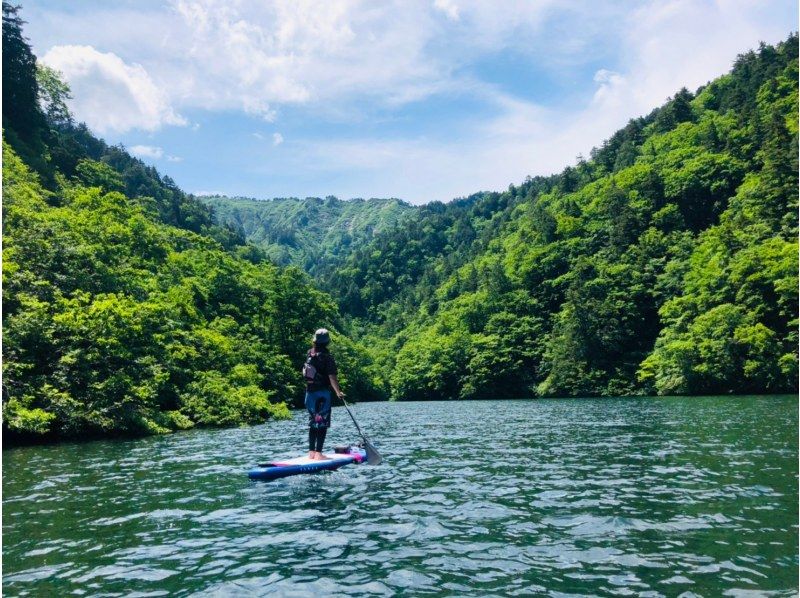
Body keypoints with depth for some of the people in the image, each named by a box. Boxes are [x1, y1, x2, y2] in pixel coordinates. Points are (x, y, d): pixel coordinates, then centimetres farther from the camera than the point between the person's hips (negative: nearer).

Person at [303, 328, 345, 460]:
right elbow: (332, 376, -19)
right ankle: (318, 453, -4)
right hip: (322, 393, -6)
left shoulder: (310, 354, 5)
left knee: (313, 423, 14)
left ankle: (311, 452, 17)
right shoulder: (327, 356, -13)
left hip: (309, 392, 6)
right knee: (322, 424, -2)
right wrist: (338, 392, -14)